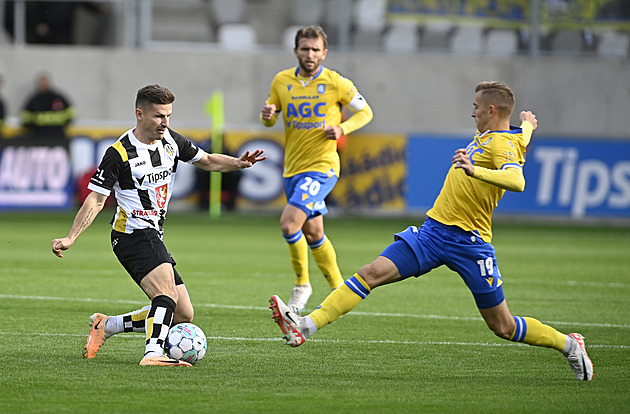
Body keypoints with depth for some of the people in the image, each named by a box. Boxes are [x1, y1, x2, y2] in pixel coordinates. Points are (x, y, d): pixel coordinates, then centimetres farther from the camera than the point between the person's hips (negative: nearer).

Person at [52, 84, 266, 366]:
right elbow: (96, 199, -12)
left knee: (183, 314, 7)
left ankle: (106, 325, 15)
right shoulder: (120, 153, -13)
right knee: (167, 291, -31)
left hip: (152, 235, 9)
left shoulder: (170, 140, 7)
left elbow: (207, 161, 20)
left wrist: (237, 163, 0)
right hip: (134, 234, -9)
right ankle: (153, 353, -44)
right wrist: (70, 238, -20)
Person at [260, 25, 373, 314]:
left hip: (321, 166, -6)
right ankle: (338, 288, 30)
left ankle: (302, 283, -2)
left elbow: (365, 112, 5)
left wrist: (342, 128, -13)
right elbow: (271, 117, 15)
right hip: (293, 168, 6)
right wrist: (267, 115, -9)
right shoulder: (282, 81, 4)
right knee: (312, 233, 13)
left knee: (289, 222, -21)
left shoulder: (336, 83, -7)